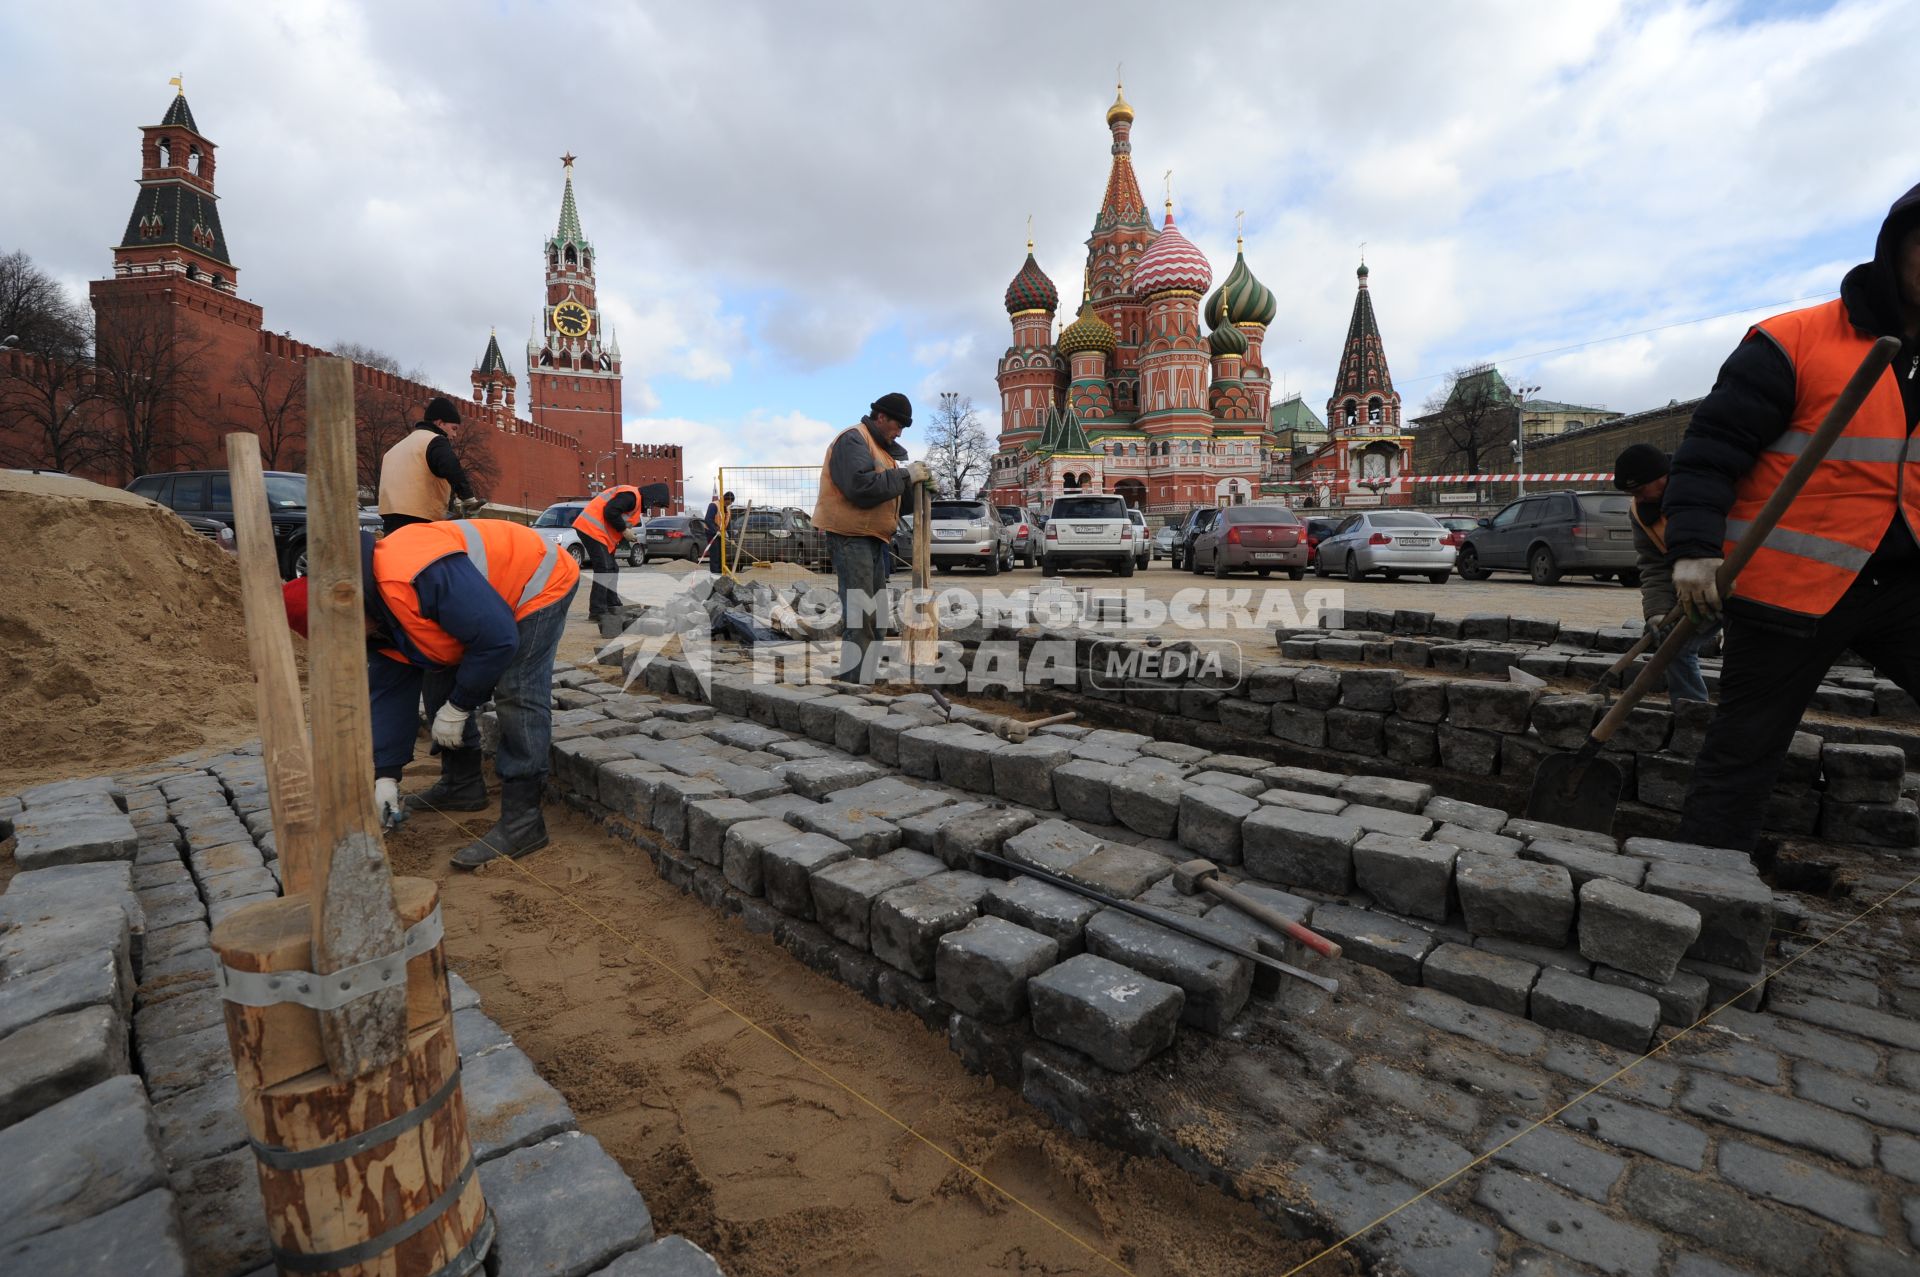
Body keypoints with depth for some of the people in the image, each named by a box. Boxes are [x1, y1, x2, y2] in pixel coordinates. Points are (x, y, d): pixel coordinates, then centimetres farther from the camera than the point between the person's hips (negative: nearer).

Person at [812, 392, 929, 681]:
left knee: (874, 615, 15)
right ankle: (854, 682, -11)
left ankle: (865, 678, 25)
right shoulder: (853, 440, -11)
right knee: (860, 615, -13)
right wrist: (906, 475, -20)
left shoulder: (880, 446, 21)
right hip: (850, 538, -10)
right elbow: (862, 486, -26)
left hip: (872, 538, 11)